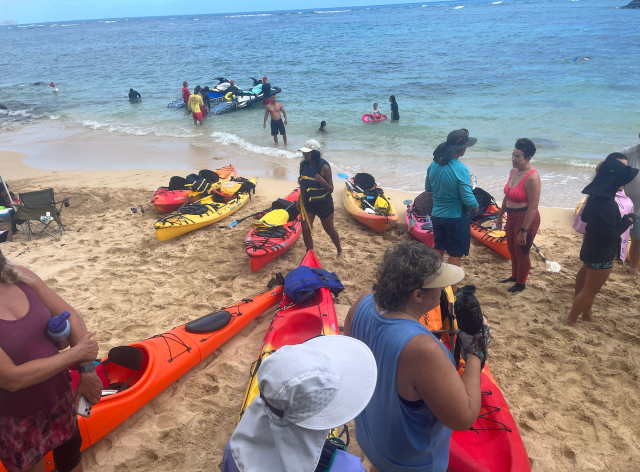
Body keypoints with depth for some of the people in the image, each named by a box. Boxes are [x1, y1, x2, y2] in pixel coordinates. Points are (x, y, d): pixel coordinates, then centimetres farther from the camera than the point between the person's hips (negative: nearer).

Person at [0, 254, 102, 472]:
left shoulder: (21, 276, -12)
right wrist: (76, 353, -21)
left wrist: (86, 370, -12)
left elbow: (70, 316, -5)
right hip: (18, 422, -5)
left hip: (60, 396, 5)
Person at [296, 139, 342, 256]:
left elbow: (331, 189, -16)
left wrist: (323, 182, -35)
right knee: (305, 230, -1)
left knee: (330, 230, 11)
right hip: (308, 203, 4)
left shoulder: (324, 167, -19)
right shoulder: (303, 164, -3)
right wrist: (299, 199, 9)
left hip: (323, 204, -4)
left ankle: (340, 250, 37)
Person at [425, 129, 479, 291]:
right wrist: (475, 207, -1)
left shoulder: (434, 165, -3)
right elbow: (468, 199, -21)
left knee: (438, 250, 21)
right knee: (455, 255, 8)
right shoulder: (460, 170, -23)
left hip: (437, 215, 6)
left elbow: (428, 188, 11)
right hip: (456, 218, -6)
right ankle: (452, 290, 19)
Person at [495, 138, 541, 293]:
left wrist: (523, 231, -23)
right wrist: (500, 215, 18)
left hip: (526, 220, -8)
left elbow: (532, 208, -24)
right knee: (512, 250, 23)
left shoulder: (532, 178, -24)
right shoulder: (514, 171, 2)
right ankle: (514, 276, 45)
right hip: (512, 217, 8)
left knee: (521, 253, 9)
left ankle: (521, 284, 30)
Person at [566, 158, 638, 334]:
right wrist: (628, 220, -13)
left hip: (592, 248, 10)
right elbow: (610, 233, -27)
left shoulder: (596, 197, 0)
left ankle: (586, 314, 41)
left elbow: (585, 218, 14)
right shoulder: (607, 203, -29)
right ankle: (571, 320, 20)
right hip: (601, 254, -10)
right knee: (590, 290, 6)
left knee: (588, 286, 24)